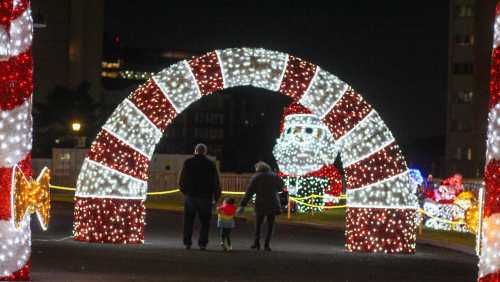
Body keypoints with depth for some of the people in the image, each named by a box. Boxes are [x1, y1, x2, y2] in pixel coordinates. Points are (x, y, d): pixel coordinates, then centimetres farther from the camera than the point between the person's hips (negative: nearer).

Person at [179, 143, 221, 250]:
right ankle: (202, 243, -2)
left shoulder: (188, 162, 2)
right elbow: (216, 182, 1)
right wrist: (215, 197, 9)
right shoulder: (210, 164, 1)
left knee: (188, 221, 9)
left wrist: (184, 191, 16)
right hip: (205, 197, -1)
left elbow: (181, 180, 1)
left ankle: (187, 242, 4)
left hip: (190, 196, 1)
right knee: (205, 221, 7)